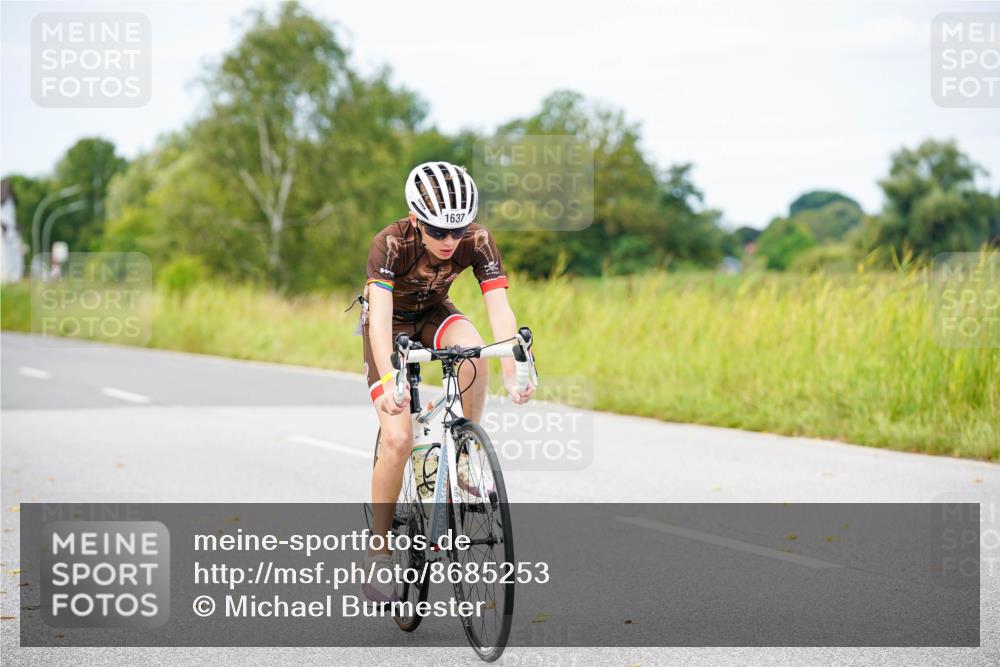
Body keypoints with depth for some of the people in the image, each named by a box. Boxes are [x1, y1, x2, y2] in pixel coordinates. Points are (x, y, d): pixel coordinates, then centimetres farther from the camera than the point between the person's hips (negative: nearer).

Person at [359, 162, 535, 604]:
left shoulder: (477, 241, -26)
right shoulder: (391, 243, -33)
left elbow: (499, 307, -34)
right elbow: (380, 314, -44)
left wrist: (513, 373, -50)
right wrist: (388, 379, -59)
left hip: (432, 315, 2)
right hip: (391, 323, -2)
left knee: (473, 354, -35)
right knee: (398, 439, -17)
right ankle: (378, 552, -3)